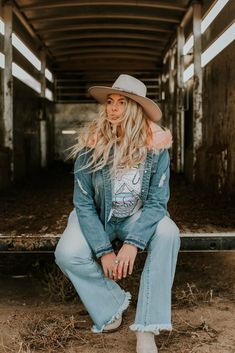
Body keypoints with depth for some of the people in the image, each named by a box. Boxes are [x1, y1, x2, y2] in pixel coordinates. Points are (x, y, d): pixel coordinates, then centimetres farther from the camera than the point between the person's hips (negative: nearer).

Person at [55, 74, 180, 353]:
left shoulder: (155, 145, -17)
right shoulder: (91, 144, -18)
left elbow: (157, 202, -17)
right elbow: (84, 204, -15)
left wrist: (132, 243, -32)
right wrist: (103, 250, -23)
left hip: (138, 217, 0)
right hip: (96, 216, 0)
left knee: (168, 234, -31)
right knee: (67, 254, -27)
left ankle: (146, 329, -24)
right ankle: (113, 304, -1)